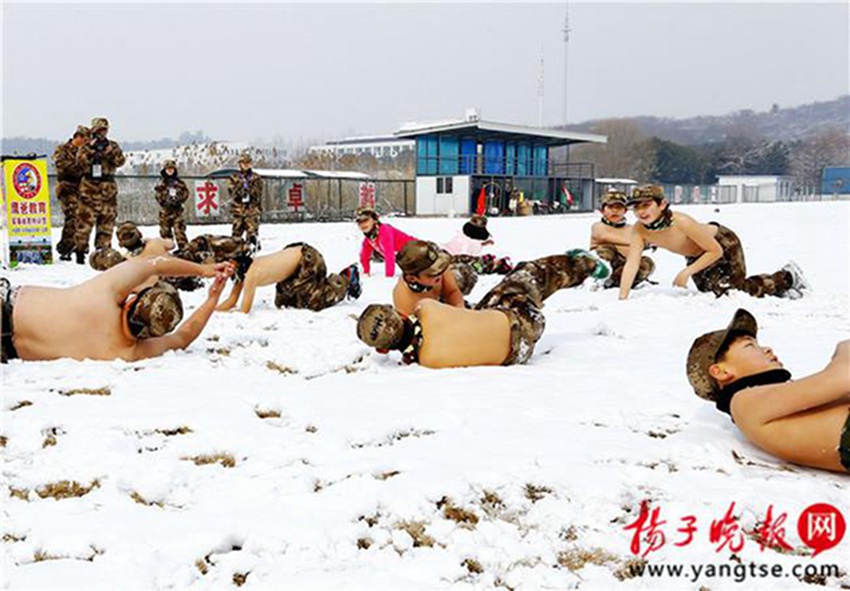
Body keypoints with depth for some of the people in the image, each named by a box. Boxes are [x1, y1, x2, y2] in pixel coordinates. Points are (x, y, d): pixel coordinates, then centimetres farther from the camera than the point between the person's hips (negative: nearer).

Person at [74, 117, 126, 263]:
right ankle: (80, 250, -2)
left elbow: (120, 161, -2)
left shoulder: (113, 146, 12)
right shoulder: (86, 146, 7)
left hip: (108, 188, 3)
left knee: (107, 220, 5)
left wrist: (108, 149, -14)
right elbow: (81, 162, -8)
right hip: (90, 187, -2)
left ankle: (103, 250, 13)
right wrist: (91, 148, -15)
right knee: (85, 219, -6)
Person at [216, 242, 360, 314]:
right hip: (295, 258, 9)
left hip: (308, 258, -9)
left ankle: (347, 278, 14)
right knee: (282, 302, 15)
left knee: (316, 302, -7)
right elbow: (231, 301, 2)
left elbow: (244, 311, -30)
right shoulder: (242, 269, -4)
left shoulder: (251, 273, -31)